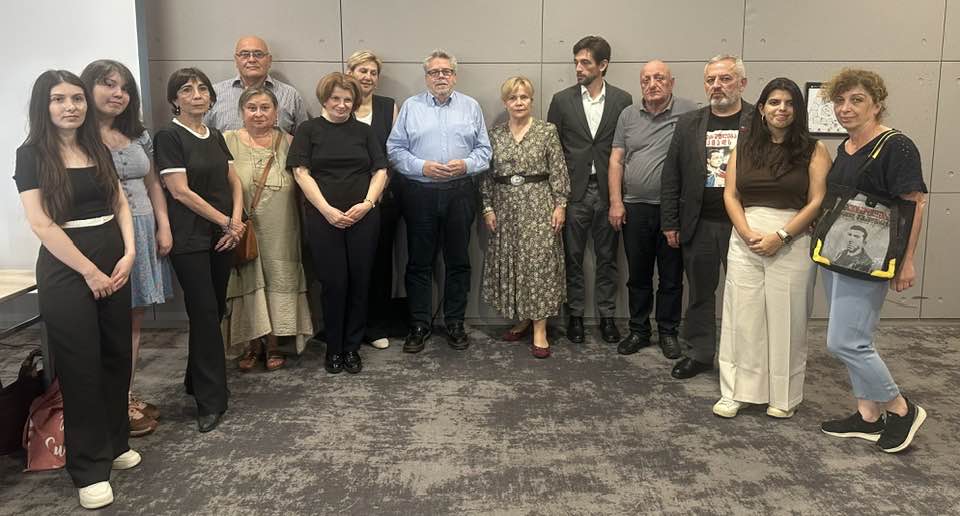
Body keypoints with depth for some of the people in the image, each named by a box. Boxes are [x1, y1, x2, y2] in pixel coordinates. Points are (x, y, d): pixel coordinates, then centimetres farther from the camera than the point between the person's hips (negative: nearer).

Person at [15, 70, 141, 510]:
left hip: (112, 262, 5)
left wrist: (129, 253, -6)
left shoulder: (97, 148, 10)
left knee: (117, 355, 9)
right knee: (81, 366, 0)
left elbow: (120, 204, 9)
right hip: (66, 269, -5)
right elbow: (41, 224, -12)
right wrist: (89, 271, -12)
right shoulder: (32, 154, -6)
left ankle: (115, 444, 27)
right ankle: (90, 468, 11)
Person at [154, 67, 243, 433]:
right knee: (204, 313, -6)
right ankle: (211, 400, 2)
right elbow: (181, 191, -13)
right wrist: (227, 222, -9)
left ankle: (197, 381, 27)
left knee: (215, 310, 10)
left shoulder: (216, 137, 14)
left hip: (222, 236, 6)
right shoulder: (168, 137, -7)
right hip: (190, 238, -6)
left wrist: (237, 220, -5)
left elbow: (234, 182, 13)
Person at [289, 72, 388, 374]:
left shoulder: (364, 131, 13)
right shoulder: (309, 130, 6)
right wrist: (327, 209, -12)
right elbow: (301, 172, -2)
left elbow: (380, 171, 9)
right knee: (334, 284, -1)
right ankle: (333, 349, 15)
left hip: (363, 218, 2)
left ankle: (352, 347, 17)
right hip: (323, 219, -2)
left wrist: (367, 203, -8)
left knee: (360, 282, 3)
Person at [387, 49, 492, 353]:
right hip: (420, 193, -1)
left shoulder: (471, 107, 9)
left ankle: (455, 323, 20)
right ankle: (419, 325, 16)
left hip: (460, 193, 1)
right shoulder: (411, 106, 6)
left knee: (458, 261, 8)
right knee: (419, 262, 4)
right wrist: (422, 167, -13)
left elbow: (484, 149, 8)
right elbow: (395, 149, 1)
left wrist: (466, 164, -11)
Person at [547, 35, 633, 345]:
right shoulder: (562, 100, 2)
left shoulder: (622, 100, 2)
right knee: (573, 258, 7)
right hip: (573, 191, 0)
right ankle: (575, 315, 20)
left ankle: (607, 315, 21)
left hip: (608, 191, 0)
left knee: (607, 257, 9)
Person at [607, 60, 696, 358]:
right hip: (634, 208, 3)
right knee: (638, 276, 12)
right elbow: (616, 160, 6)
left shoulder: (689, 112, -2)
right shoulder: (628, 115, 8)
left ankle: (668, 332, 22)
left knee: (671, 277, 8)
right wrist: (616, 202, -2)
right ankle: (638, 331, 24)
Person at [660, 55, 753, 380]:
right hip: (698, 225, 3)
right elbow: (671, 176, 7)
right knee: (700, 292, 12)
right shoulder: (689, 124, 7)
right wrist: (670, 223, 3)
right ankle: (699, 353, 26)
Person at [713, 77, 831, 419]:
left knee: (785, 320, 4)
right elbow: (730, 195, 5)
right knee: (742, 316, 5)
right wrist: (747, 232, -10)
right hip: (745, 241, 2)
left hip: (792, 244, -2)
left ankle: (784, 396, 18)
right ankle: (736, 392, 15)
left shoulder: (813, 150, 1)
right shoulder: (744, 147, 9)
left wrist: (780, 236, -14)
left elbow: (818, 201, -5)